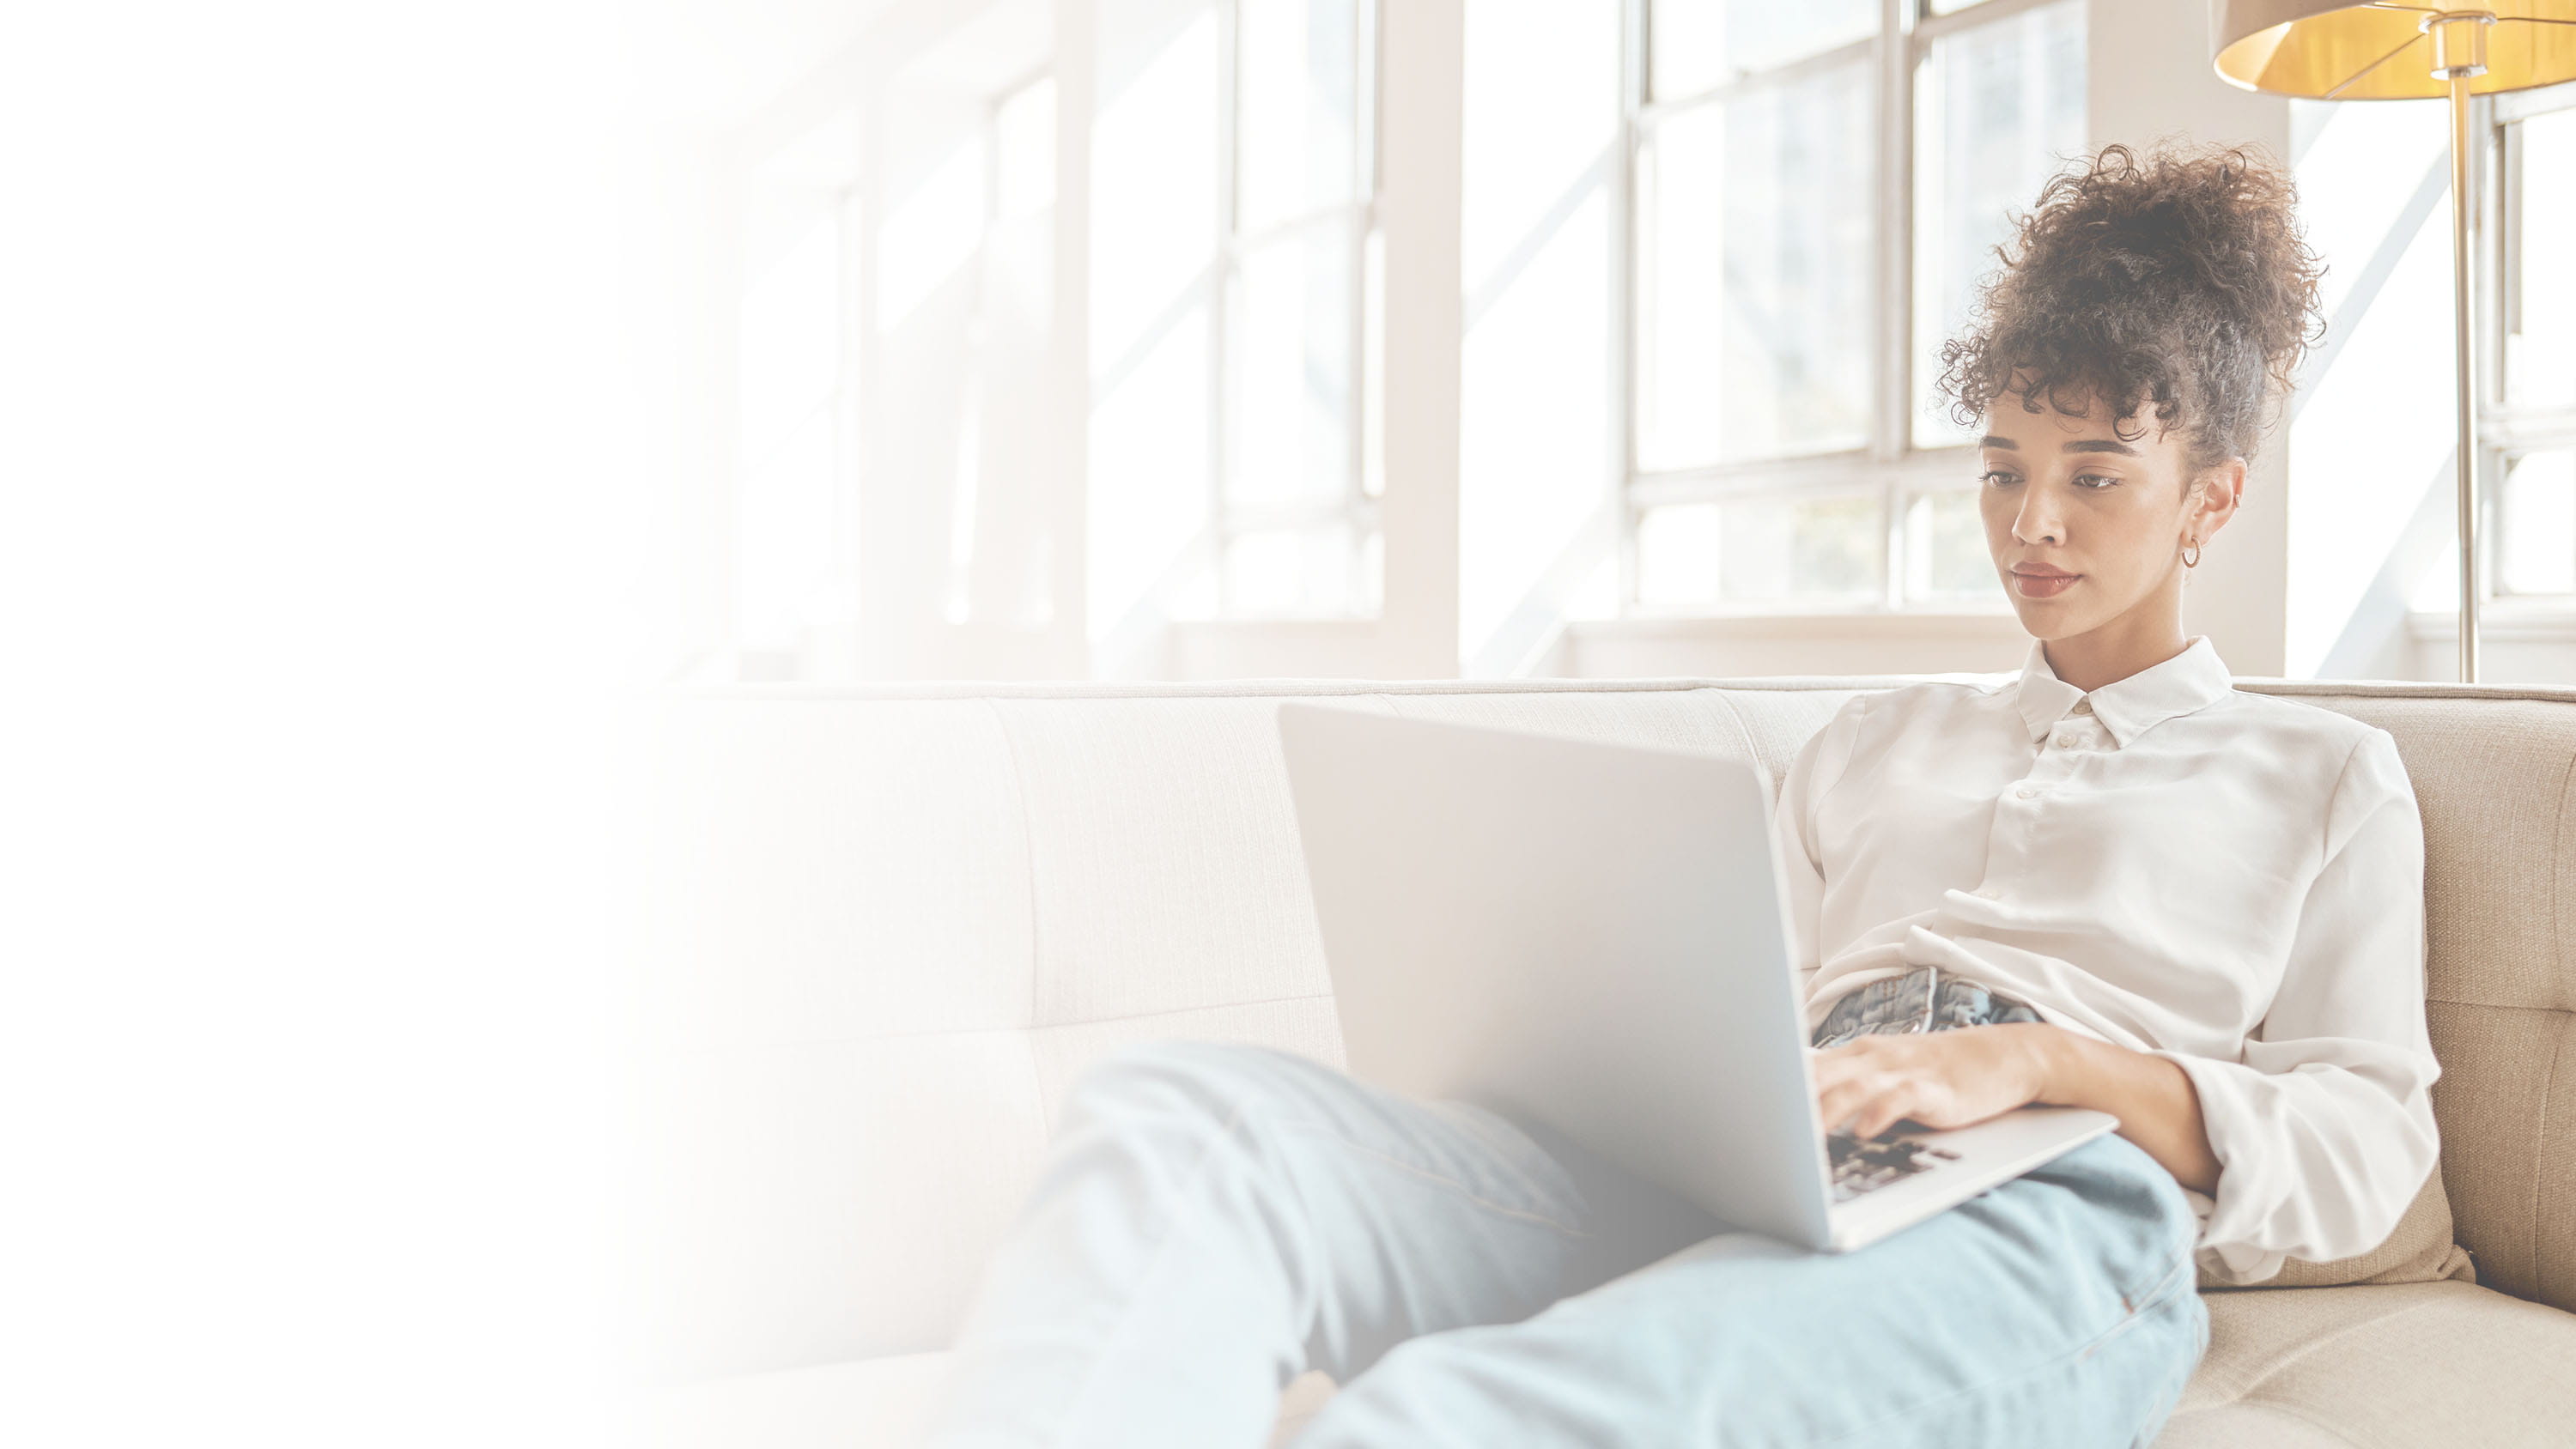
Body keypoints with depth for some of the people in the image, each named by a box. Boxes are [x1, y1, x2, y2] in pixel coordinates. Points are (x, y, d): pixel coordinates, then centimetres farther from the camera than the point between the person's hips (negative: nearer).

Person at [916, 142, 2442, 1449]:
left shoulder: (2329, 777, 23)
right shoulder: (1874, 741, 34)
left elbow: (2365, 1150, 10)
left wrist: (2047, 1056, -8)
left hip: (2042, 1219, -4)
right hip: (1732, 1178, 5)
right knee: (1175, 1112, -26)